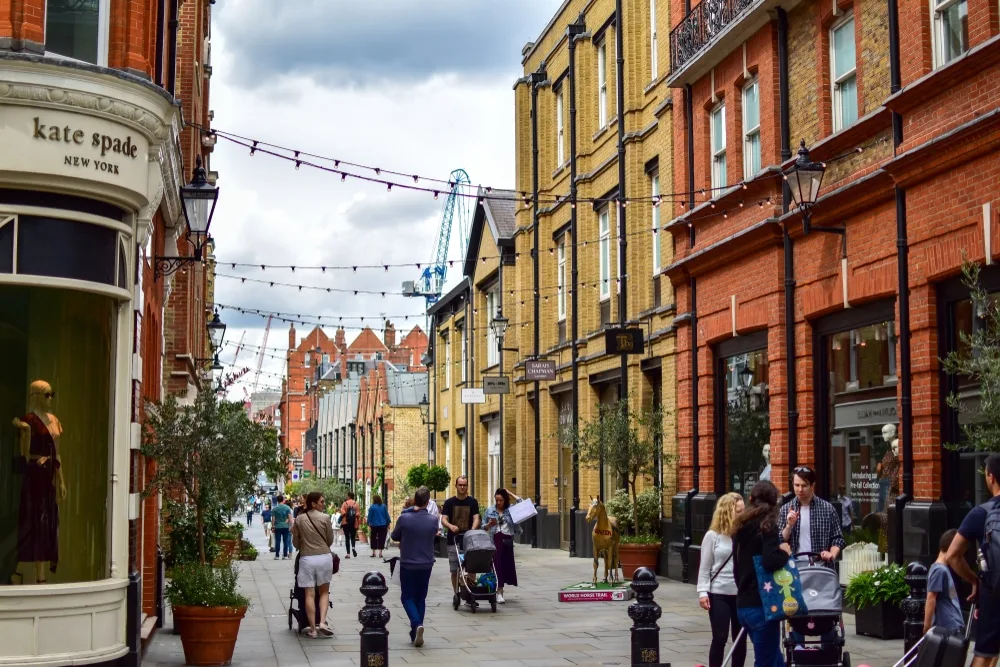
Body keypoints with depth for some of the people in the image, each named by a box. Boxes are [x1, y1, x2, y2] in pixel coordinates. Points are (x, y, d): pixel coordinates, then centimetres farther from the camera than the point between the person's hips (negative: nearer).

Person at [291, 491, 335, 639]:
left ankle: (312, 629, 4)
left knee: (310, 594, 3)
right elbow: (330, 540, 4)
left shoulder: (299, 519, 1)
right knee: (324, 592, 14)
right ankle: (322, 622, -1)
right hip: (324, 557, -1)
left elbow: (295, 542, 8)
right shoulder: (325, 518, -5)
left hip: (306, 558, 1)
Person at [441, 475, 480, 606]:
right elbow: (443, 520, -2)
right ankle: (456, 595, 12)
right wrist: (450, 526, -24)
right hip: (453, 540, 0)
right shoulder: (449, 502, 4)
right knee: (454, 570, 2)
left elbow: (476, 518, -1)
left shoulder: (472, 502, 6)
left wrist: (472, 530, -21)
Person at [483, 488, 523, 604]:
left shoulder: (511, 510, 8)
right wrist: (490, 524, -9)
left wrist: (510, 493, 2)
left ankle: (500, 590, 19)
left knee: (507, 564, 6)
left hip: (507, 540, 2)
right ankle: (499, 592, -10)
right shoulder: (490, 511, 9)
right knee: (497, 564, -9)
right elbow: (484, 527, 13)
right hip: (495, 539, -2)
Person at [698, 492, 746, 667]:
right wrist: (703, 592, -7)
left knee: (740, 638, 10)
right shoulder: (713, 536, -3)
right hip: (719, 594, -2)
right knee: (719, 638, 0)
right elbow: (705, 568, -1)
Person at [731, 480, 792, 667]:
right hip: (762, 605, -8)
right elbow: (770, 561, -28)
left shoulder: (743, 527, 12)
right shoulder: (767, 526, -11)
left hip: (743, 605, 8)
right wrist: (785, 553, -8)